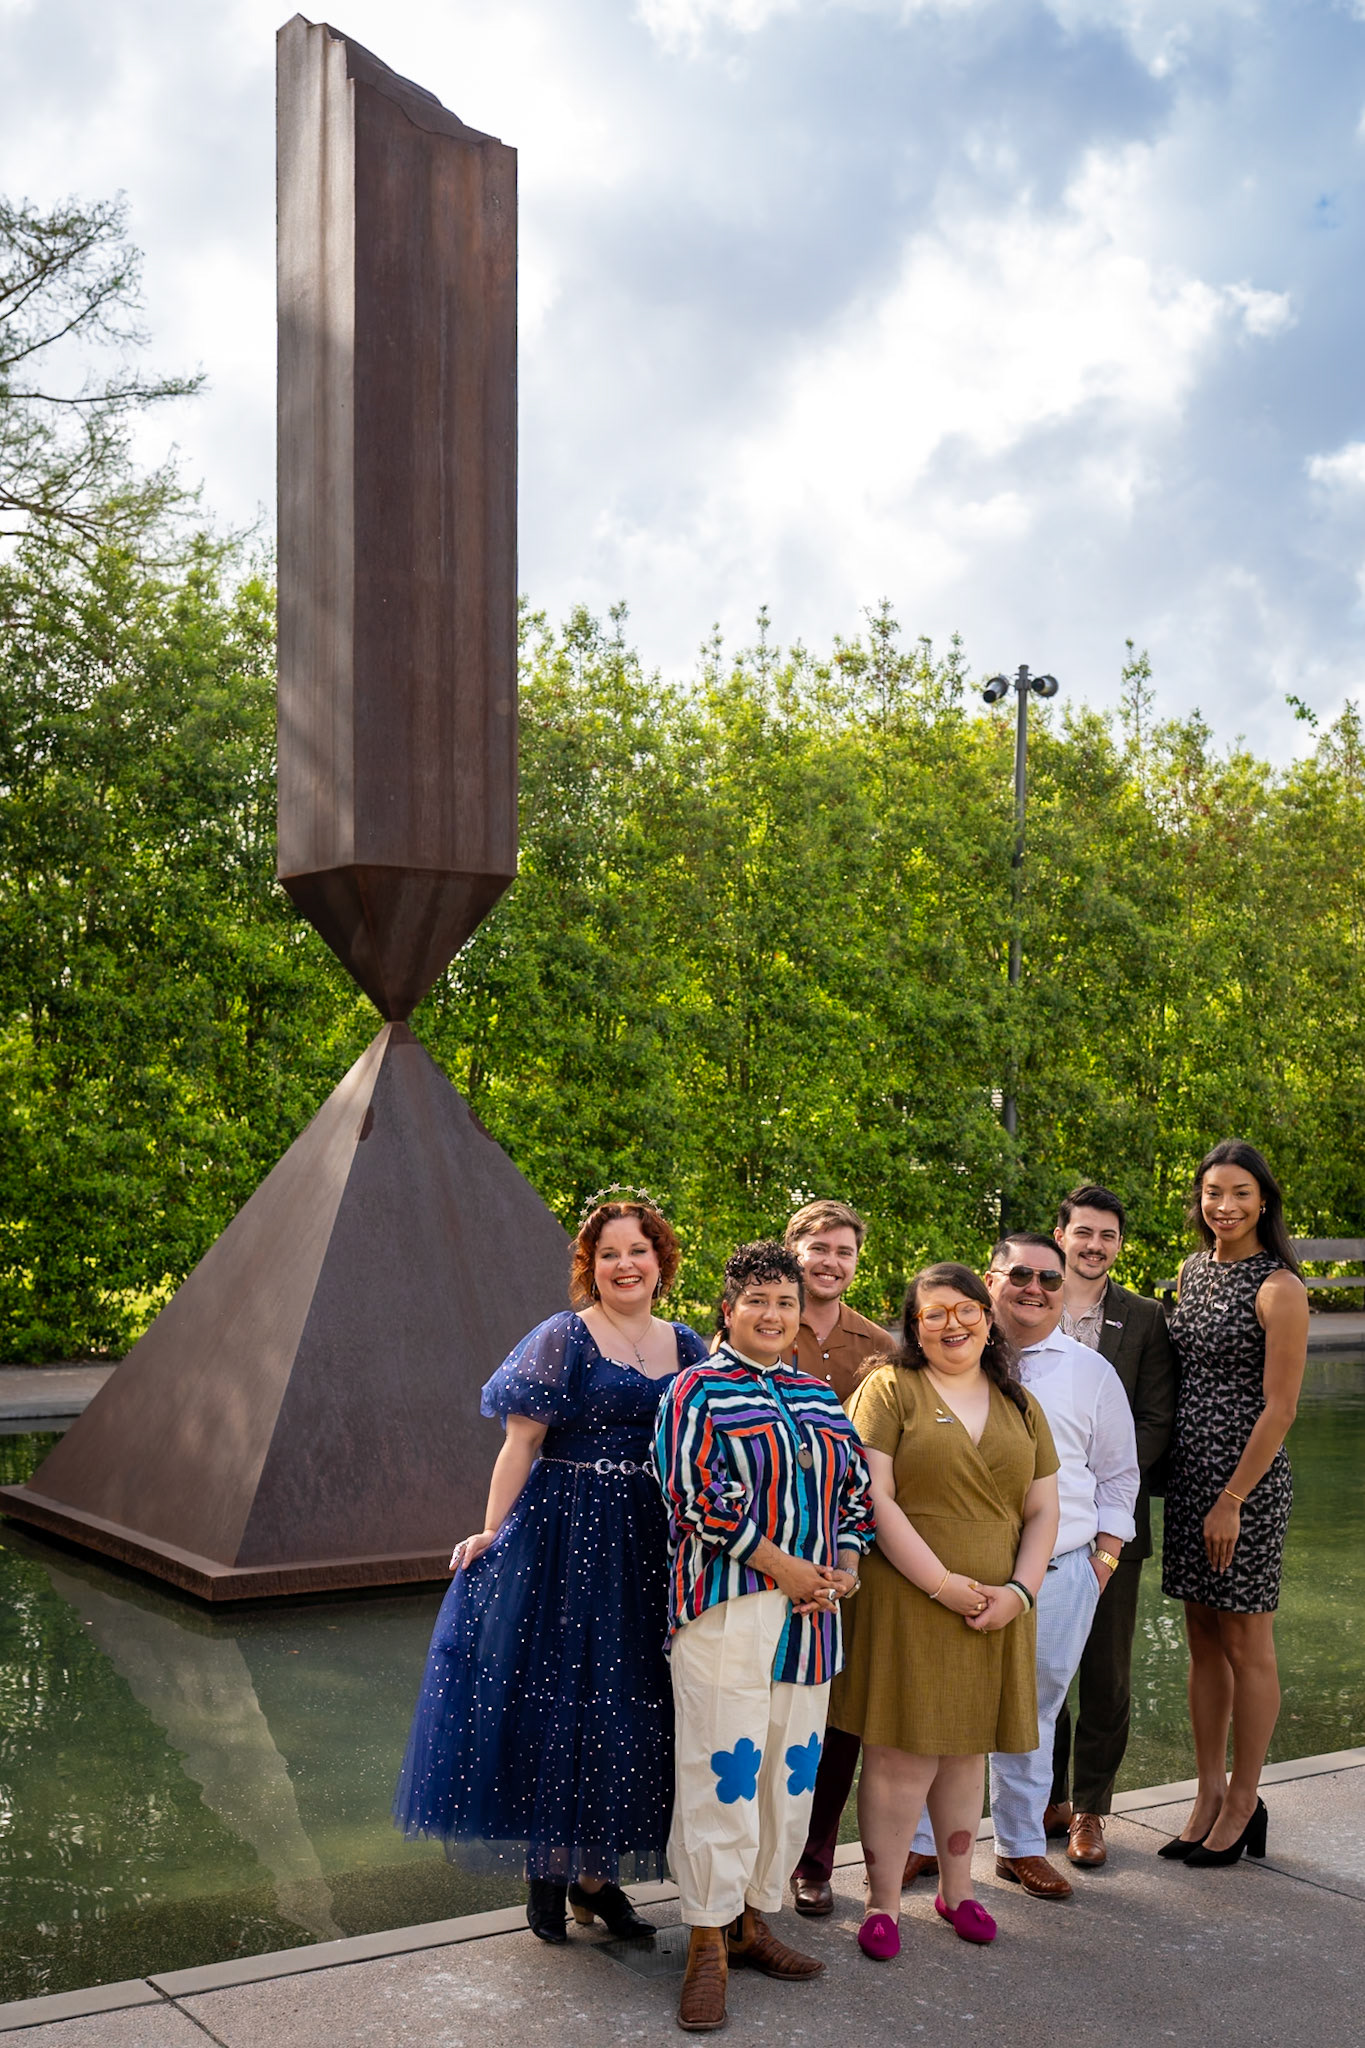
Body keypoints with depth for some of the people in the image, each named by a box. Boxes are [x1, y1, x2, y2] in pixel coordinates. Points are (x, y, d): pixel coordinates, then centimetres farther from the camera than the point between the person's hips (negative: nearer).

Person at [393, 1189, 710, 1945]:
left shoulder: (687, 1348, 9)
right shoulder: (564, 1339, -5)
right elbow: (522, 1441, -9)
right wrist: (492, 1532, -16)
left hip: (650, 1548, 5)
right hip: (564, 1539, -5)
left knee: (626, 1705, 9)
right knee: (554, 1691, 0)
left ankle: (596, 1871, 22)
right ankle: (546, 1869, 15)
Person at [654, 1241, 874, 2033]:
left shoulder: (821, 1396, 15)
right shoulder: (698, 1391, -4)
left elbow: (857, 1488, 17)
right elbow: (698, 1497, -13)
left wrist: (845, 1568, 0)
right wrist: (785, 1566, -14)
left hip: (812, 1612, 6)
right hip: (728, 1606, -6)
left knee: (791, 1772, 10)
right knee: (722, 1772, -5)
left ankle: (754, 1919, 24)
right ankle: (708, 1945, 5)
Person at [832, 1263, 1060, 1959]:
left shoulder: (1019, 1405, 13)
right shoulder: (890, 1389, -4)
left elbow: (1042, 1510, 13)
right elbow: (873, 1498, -12)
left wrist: (1019, 1590, -3)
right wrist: (943, 1583, -15)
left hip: (995, 1609, 5)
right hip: (905, 1604, -5)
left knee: (966, 1750, 14)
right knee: (902, 1753, -3)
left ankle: (957, 1889, 28)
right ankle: (883, 1902, 10)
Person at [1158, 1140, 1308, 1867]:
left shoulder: (1278, 1289, -12)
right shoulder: (1192, 1271, 10)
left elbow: (1279, 1407, -14)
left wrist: (1232, 1500, -16)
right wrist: (1182, 1483, 12)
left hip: (1245, 1479, -7)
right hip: (1188, 1473, 7)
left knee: (1245, 1645, 4)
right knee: (1203, 1642, 12)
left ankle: (1243, 1805, 16)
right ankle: (1209, 1796, 22)